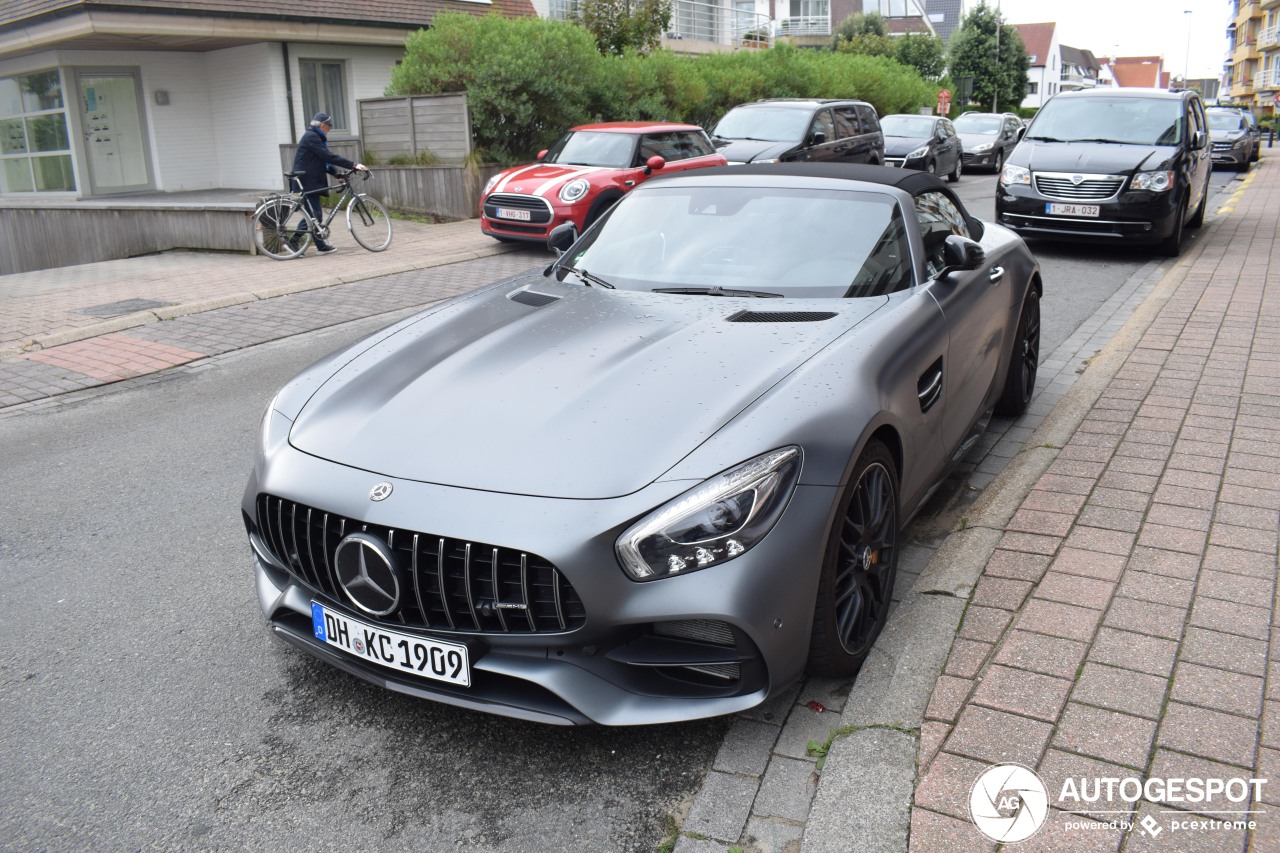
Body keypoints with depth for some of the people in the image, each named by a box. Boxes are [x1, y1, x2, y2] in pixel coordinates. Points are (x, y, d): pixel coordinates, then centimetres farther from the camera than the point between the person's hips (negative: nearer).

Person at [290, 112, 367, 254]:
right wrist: (353, 165, -25)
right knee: (315, 215, -3)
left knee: (311, 214, 12)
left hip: (311, 182, 10)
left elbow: (324, 160, 17)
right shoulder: (311, 137, -15)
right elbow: (329, 157, -23)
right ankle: (321, 246, 4)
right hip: (307, 182, -10)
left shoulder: (314, 137, 18)